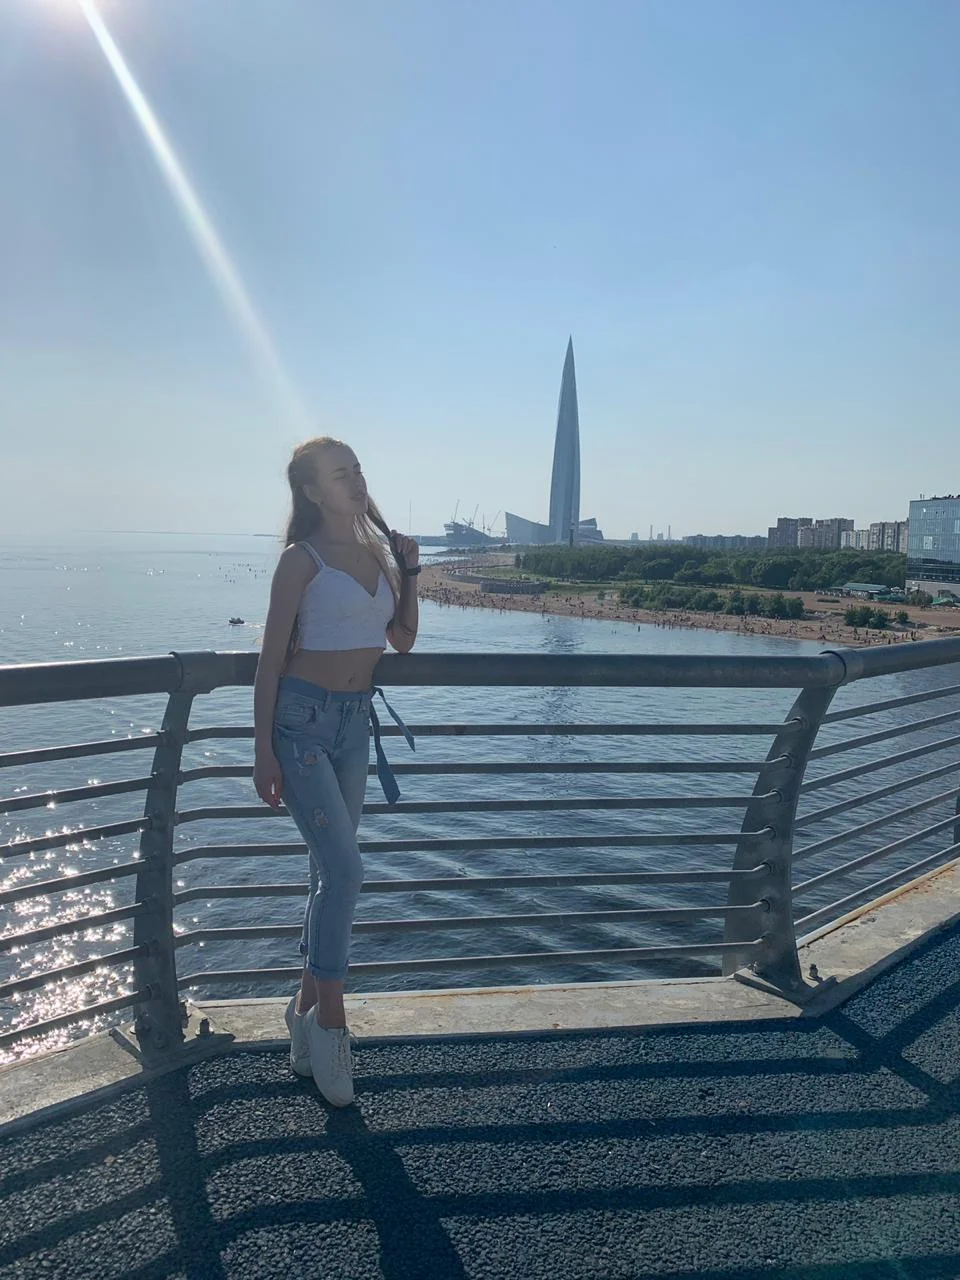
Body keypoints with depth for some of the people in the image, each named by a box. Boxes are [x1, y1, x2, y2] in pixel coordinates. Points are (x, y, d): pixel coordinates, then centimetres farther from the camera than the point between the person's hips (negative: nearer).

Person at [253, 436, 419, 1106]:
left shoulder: (378, 552, 10)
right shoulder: (303, 559, -8)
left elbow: (403, 640, 14)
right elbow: (271, 659, -9)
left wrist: (410, 574, 2)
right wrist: (264, 750, -13)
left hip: (355, 721, 7)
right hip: (302, 718, -6)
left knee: (331, 872, 12)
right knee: (344, 868, -12)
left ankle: (307, 1007, 27)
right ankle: (330, 1018, 5)